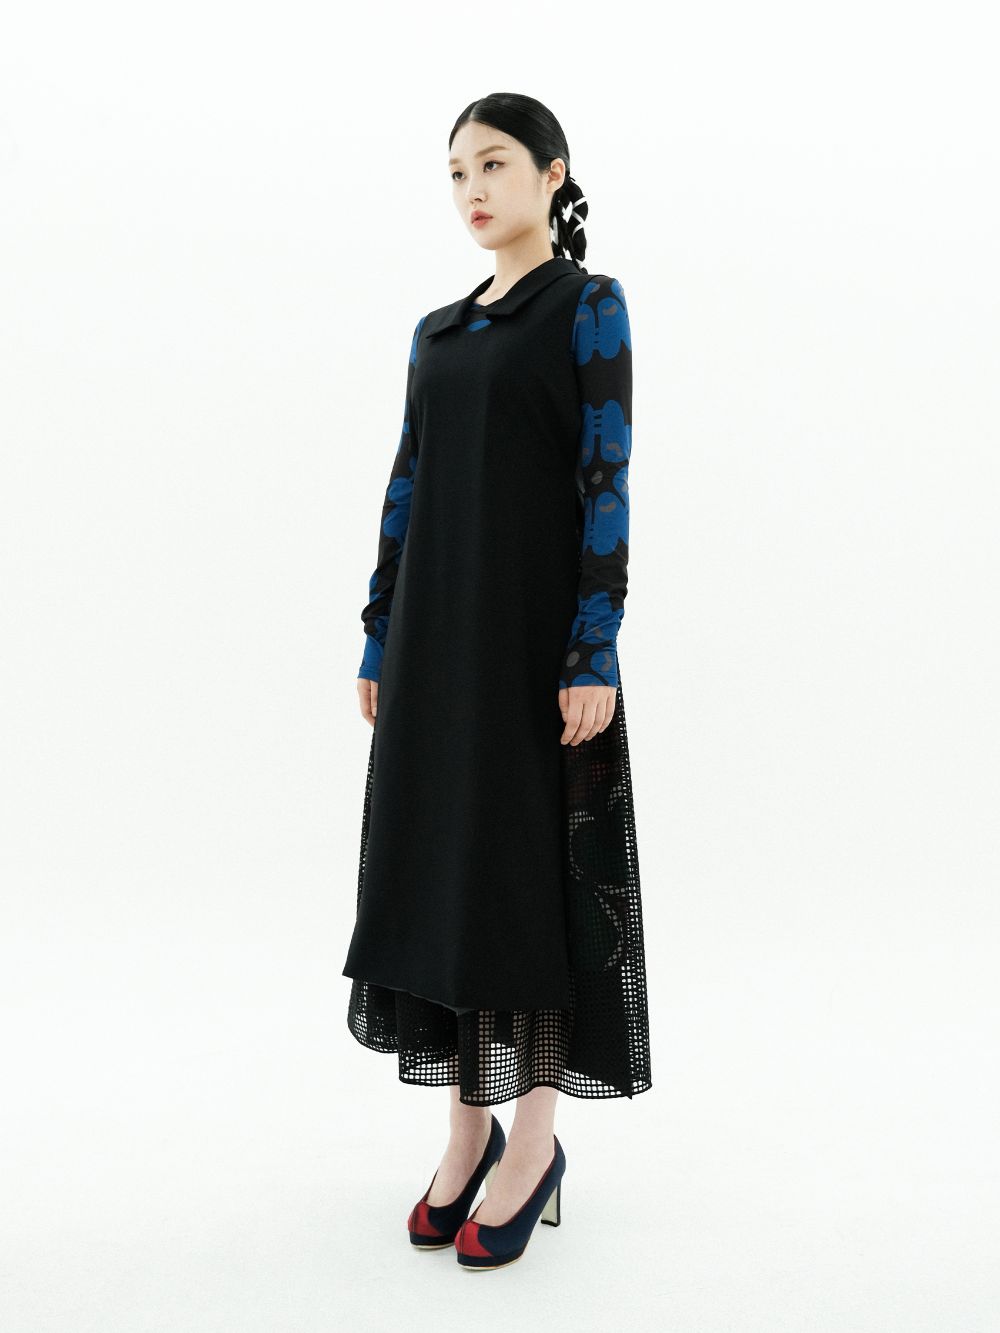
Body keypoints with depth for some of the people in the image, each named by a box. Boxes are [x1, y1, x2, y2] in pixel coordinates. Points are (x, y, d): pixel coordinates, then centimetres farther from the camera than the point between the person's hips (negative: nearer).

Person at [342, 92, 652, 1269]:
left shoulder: (591, 306, -2)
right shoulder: (437, 332, 16)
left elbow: (608, 483, -11)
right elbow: (406, 490, 14)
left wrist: (596, 654, -18)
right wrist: (379, 641, 10)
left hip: (539, 625, -6)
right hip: (437, 632, 6)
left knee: (531, 865, -2)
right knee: (437, 860, 7)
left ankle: (535, 1139, 13)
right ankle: (470, 1128, 20)